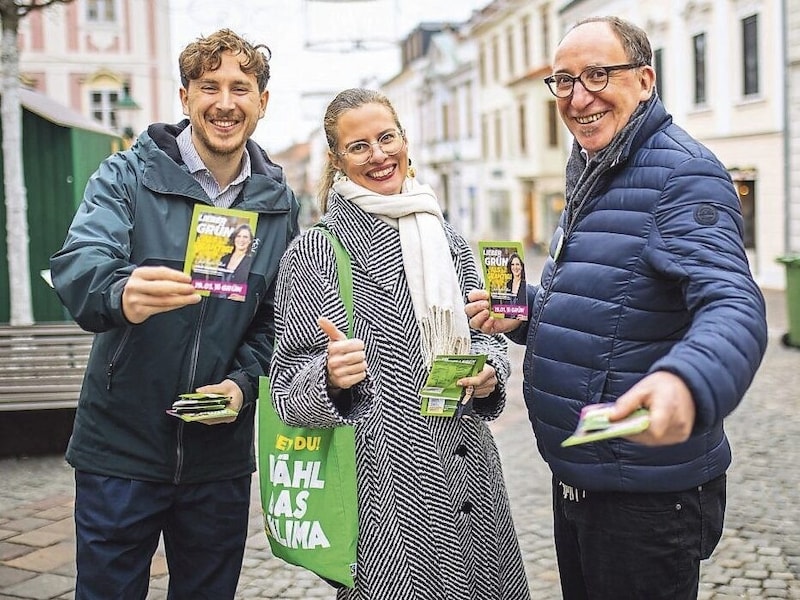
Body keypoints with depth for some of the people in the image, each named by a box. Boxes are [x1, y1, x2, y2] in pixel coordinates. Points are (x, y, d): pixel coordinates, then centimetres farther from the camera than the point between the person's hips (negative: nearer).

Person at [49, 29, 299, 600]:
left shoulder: (280, 203, 4)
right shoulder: (128, 176, -5)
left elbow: (279, 317, 8)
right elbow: (77, 263, -21)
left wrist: (243, 382, -10)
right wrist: (122, 294, -44)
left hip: (220, 453, 3)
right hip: (122, 446, -2)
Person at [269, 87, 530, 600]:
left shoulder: (447, 239, 9)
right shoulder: (315, 251, -6)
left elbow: (487, 335, 20)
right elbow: (289, 386, -5)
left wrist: (490, 371, -2)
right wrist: (331, 377, -26)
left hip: (469, 474, 5)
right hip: (384, 485, -5)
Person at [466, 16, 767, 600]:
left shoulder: (684, 173, -16)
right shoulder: (591, 174, 14)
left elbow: (733, 305, -31)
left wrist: (688, 384, -52)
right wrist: (521, 313, 7)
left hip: (646, 493, -9)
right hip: (576, 475, 9)